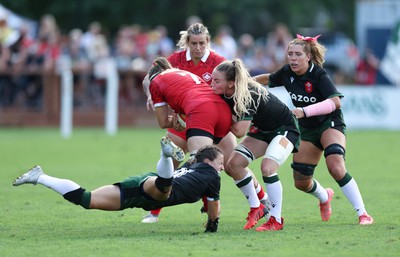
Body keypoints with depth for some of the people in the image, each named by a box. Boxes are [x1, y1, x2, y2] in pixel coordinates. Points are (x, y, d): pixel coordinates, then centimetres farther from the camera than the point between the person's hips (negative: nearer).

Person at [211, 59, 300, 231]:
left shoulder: (249, 96, -34)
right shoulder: (225, 94, -12)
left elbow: (239, 131, -34)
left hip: (285, 129, -8)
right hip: (263, 130, 8)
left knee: (267, 166, -28)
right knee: (234, 163, -7)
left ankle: (276, 220, -16)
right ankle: (256, 208, 10)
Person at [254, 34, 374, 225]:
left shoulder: (318, 75, -24)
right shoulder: (287, 73, -7)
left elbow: (335, 101, -38)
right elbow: (268, 79, 16)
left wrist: (304, 111, -45)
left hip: (330, 123, -6)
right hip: (307, 129, 6)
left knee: (335, 167, -31)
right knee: (300, 181, 7)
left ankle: (363, 214, -24)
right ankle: (324, 197, 44)